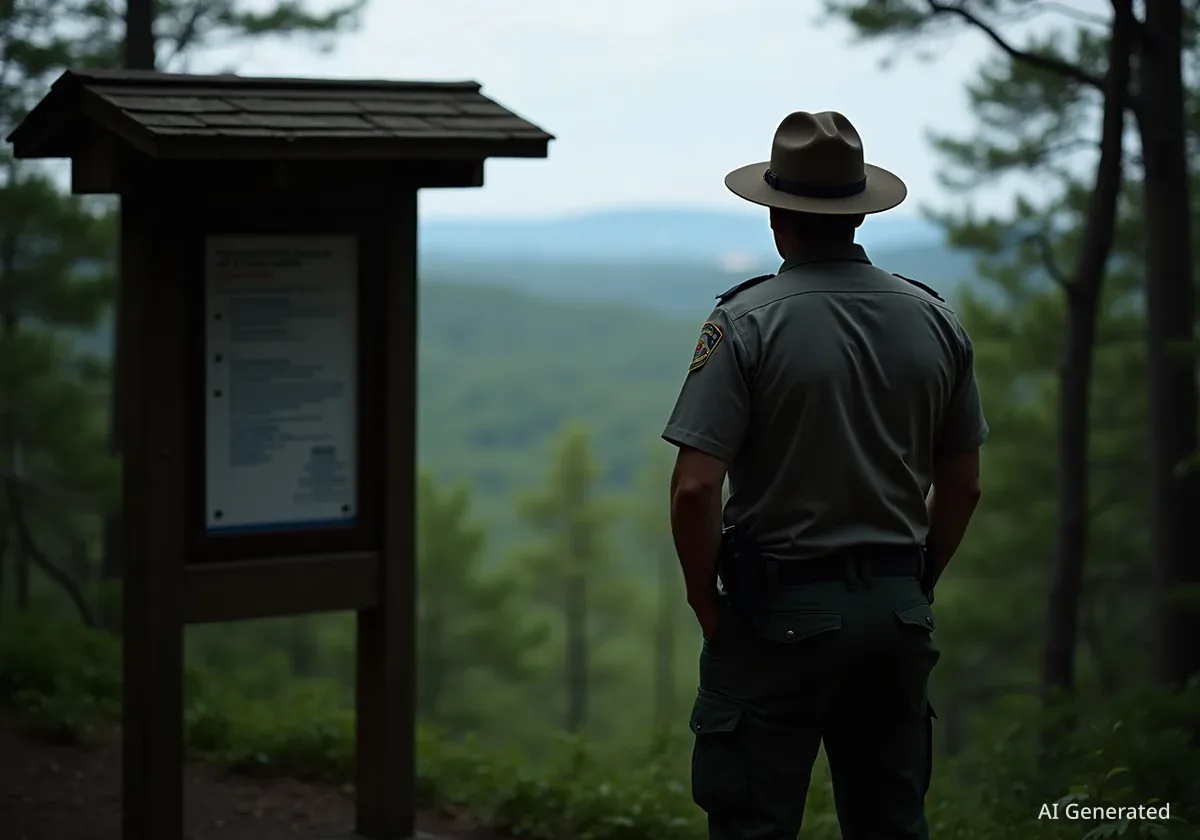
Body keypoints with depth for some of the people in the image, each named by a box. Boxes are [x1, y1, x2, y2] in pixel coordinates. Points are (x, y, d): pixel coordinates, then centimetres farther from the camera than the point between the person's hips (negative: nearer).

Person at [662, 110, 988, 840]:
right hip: (898, 615, 5)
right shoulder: (935, 319, 4)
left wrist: (708, 608, -4)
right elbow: (962, 486, 10)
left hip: (779, 613, -5)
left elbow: (696, 487, -17)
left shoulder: (747, 321, -11)